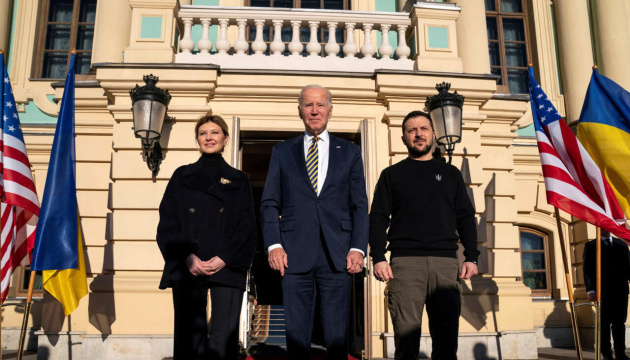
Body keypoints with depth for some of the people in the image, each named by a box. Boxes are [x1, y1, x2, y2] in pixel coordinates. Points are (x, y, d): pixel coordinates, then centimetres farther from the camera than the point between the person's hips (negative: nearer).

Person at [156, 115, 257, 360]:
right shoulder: (182, 176, 13)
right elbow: (168, 223, 5)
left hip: (227, 268, 0)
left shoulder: (238, 180, 13)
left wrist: (225, 258, -9)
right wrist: (187, 257, -9)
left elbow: (247, 227, 6)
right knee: (190, 338, 0)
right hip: (188, 269, 1)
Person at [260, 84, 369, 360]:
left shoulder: (350, 152, 13)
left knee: (337, 337, 3)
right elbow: (269, 204, 9)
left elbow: (360, 205, 9)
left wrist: (358, 248, -3)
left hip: (337, 255, 0)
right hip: (294, 255, 0)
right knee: (296, 336, 5)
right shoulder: (282, 152, 13)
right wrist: (273, 245, -5)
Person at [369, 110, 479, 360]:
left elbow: (466, 218, 15)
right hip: (405, 262, -1)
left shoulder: (450, 173, 19)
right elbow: (378, 218, 7)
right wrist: (378, 258, -6)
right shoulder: (392, 175, 14)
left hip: (446, 262, 2)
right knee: (406, 336, -4)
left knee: (447, 337, 1)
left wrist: (471, 257, 3)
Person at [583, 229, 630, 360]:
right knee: (604, 322, 1)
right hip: (602, 290, -2)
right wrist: (590, 290, -11)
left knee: (620, 322, 3)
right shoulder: (591, 246, 7)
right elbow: (587, 269, -1)